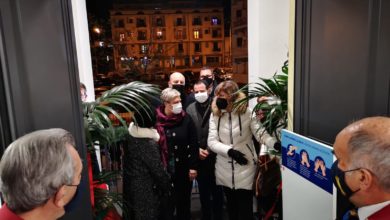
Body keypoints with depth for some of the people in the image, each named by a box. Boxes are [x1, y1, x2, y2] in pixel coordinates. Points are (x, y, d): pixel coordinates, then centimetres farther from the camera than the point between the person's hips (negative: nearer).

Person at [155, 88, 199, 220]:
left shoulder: (186, 119, -5)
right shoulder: (156, 120, -7)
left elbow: (194, 144, -4)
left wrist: (193, 167, -6)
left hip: (184, 169, 1)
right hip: (164, 169, 0)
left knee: (184, 202, 14)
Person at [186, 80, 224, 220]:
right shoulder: (190, 109, 3)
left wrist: (210, 150, -14)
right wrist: (196, 150, -8)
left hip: (214, 156, -3)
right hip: (199, 158, 4)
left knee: (216, 190, 11)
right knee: (203, 190, 18)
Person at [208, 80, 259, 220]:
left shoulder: (247, 113, -11)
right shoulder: (215, 115, -1)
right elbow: (211, 142, -7)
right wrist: (229, 150, -21)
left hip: (245, 170, -4)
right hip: (225, 171, 4)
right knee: (231, 209, 22)